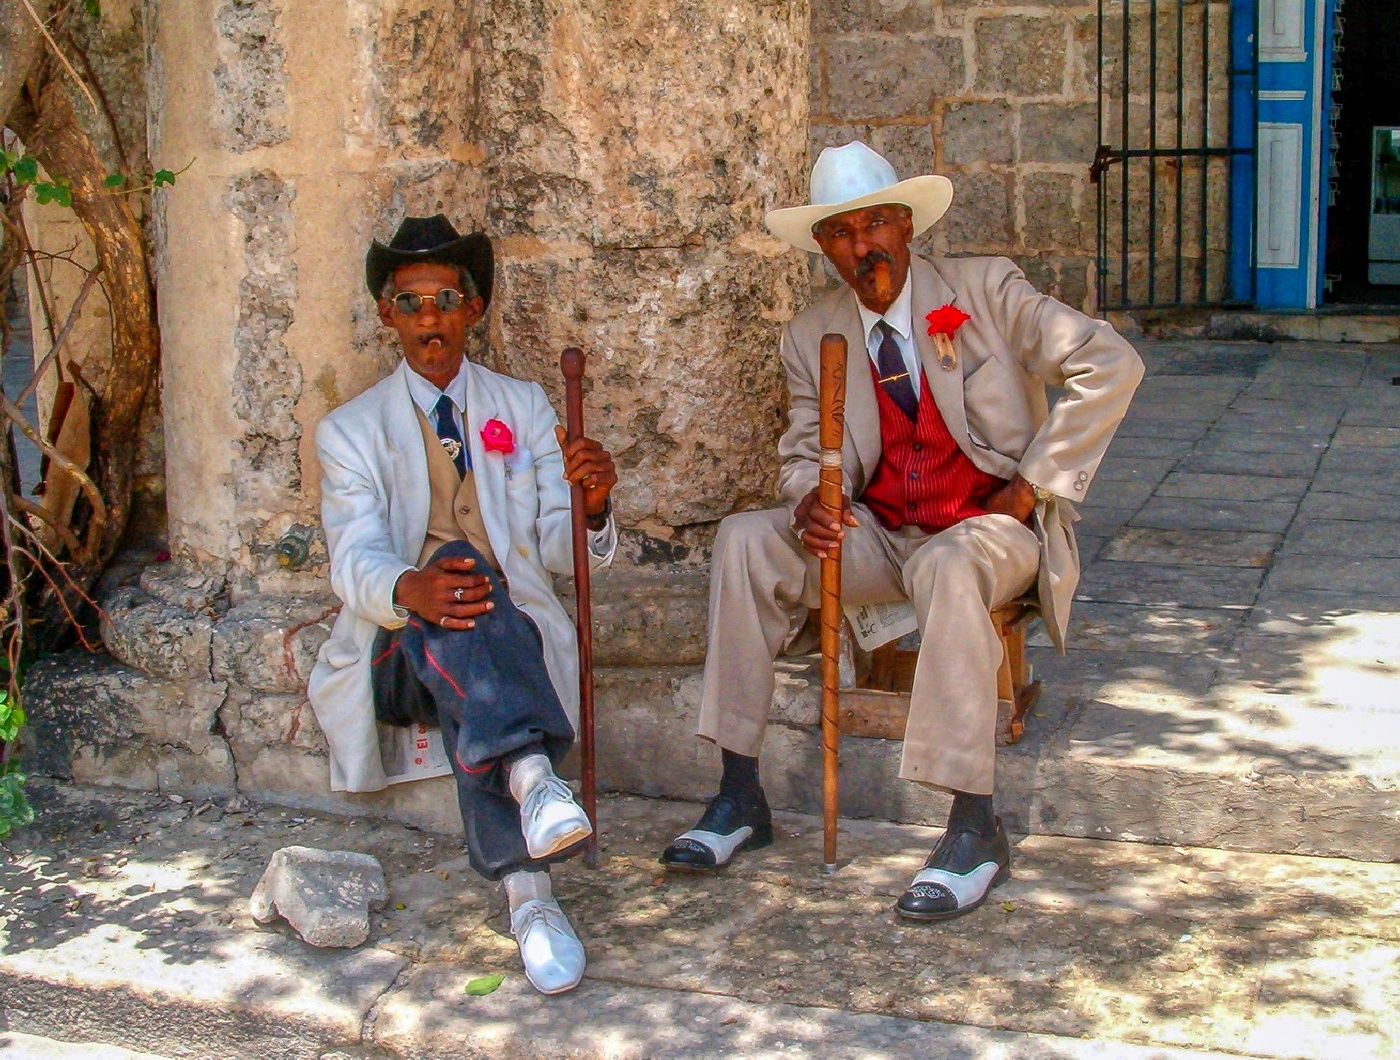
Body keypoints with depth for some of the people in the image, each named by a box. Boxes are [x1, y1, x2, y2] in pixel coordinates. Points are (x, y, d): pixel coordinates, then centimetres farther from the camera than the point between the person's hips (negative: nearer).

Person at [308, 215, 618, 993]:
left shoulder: (525, 408, 14)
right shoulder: (351, 431, 9)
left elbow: (561, 551, 4)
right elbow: (355, 561, -9)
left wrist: (591, 506, -22)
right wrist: (409, 591, -35)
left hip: (511, 637, 1)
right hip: (400, 650, -1)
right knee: (458, 563, -35)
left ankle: (523, 882, -47)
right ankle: (530, 775, -55)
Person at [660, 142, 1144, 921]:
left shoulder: (985, 289, -5)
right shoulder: (812, 336, 7)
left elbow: (1112, 366, -12)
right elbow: (805, 451, 9)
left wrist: (1033, 487, -14)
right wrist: (808, 500, -17)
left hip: (991, 529, -4)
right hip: (881, 535, 4)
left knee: (947, 566, -39)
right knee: (746, 540, -19)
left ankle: (976, 828, -31)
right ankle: (741, 797, -14)